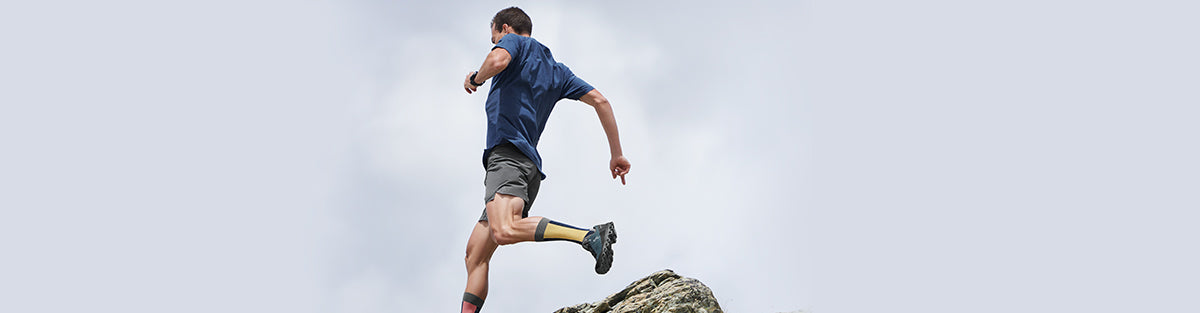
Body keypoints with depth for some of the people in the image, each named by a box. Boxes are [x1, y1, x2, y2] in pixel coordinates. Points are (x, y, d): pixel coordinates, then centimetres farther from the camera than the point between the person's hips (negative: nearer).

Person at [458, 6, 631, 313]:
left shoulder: (514, 41, 10)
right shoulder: (557, 70, 29)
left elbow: (497, 60, -14)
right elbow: (600, 101, 23)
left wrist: (475, 79, 6)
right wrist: (616, 154, 23)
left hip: (508, 153, -9)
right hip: (530, 165, 9)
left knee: (504, 231, -32)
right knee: (476, 253, 6)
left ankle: (591, 235, -36)